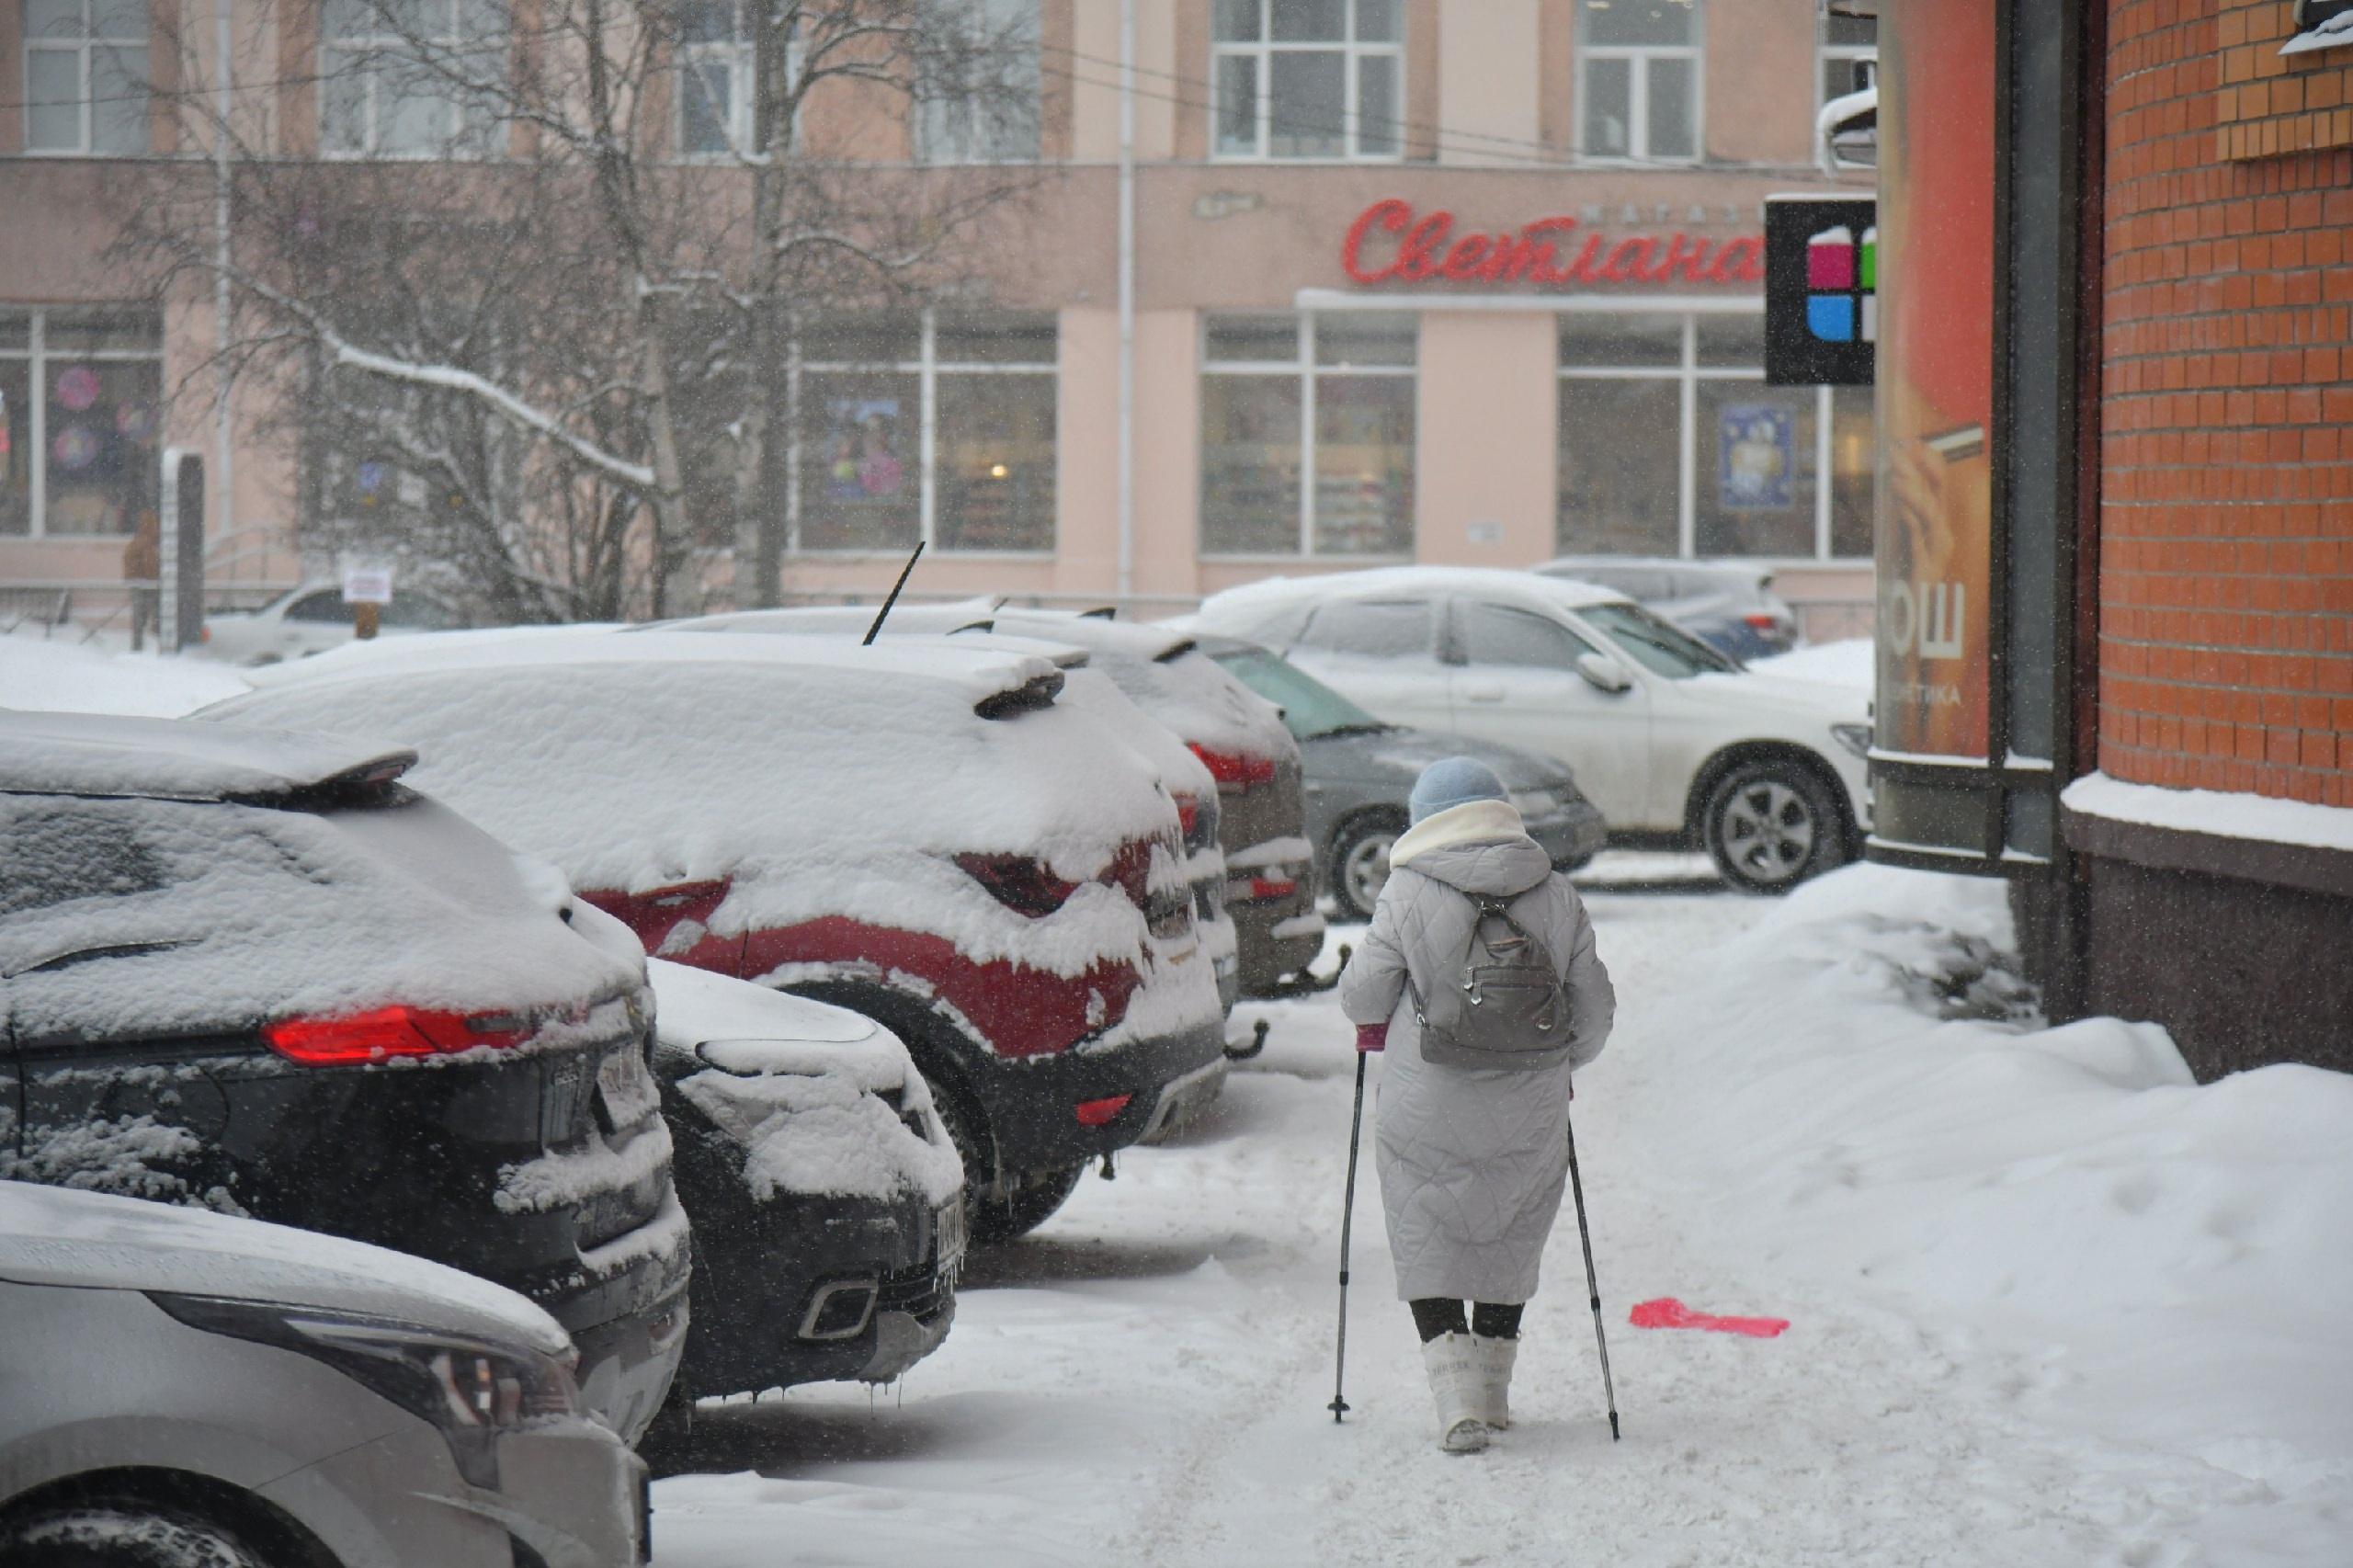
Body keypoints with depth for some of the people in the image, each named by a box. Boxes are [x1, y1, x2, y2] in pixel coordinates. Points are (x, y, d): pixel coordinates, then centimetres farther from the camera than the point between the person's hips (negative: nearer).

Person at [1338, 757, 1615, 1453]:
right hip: (1529, 1119, 3)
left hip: (1427, 1114, -3)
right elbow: (1594, 1010, 6)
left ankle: (1457, 1399, -6)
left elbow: (1364, 995, -3)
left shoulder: (1409, 893, -10)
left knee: (1427, 1246, 8)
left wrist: (1374, 1027, 21)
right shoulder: (1556, 896, 0)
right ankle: (1493, 1391, 28)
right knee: (1510, 1240, 20)